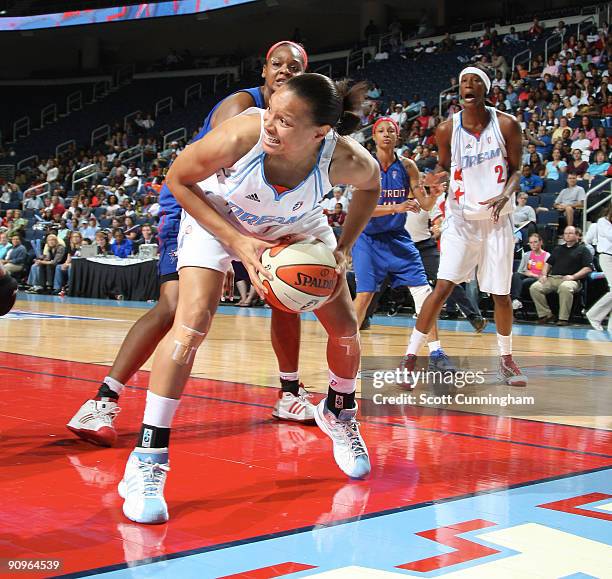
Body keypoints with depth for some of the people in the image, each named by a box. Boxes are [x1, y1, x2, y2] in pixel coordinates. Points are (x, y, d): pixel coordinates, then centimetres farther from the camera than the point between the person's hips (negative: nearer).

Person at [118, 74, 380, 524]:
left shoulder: (345, 160, -34)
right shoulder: (241, 135, -40)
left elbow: (371, 184, -6)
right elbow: (178, 179, -21)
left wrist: (343, 250, -15)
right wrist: (238, 242, -27)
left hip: (297, 225, 3)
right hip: (217, 217, -3)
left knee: (346, 327, 4)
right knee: (193, 321, -22)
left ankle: (338, 414, 37)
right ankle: (147, 459, -14)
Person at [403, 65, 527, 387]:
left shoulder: (506, 125, -7)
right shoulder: (447, 129, -5)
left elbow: (516, 170, 1)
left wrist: (506, 195, -20)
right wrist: (435, 175, -12)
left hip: (497, 219, 1)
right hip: (461, 218, -1)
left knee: (501, 294, 5)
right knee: (443, 287, -13)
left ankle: (505, 358, 25)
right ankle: (410, 356, -7)